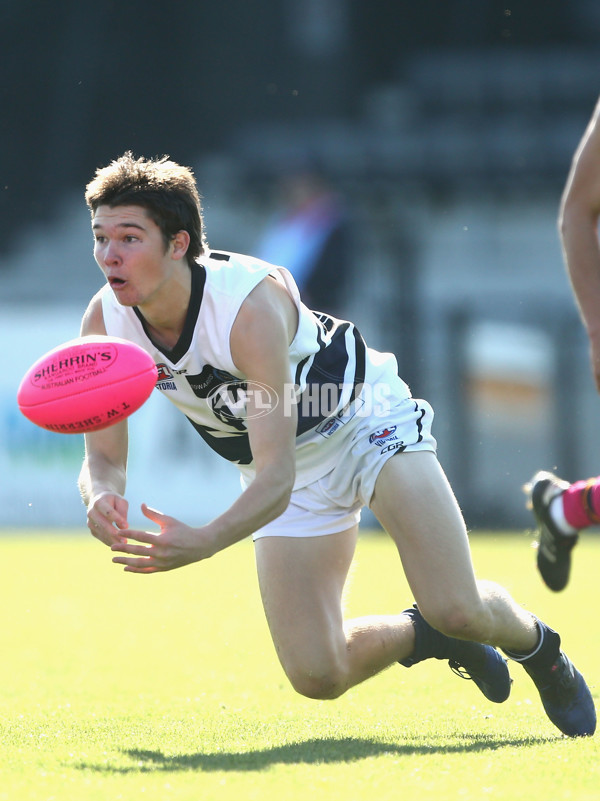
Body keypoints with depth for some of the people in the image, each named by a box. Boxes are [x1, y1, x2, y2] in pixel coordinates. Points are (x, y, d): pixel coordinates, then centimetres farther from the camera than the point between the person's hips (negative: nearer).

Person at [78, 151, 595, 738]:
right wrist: (102, 498, -39)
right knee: (317, 675, -10)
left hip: (363, 420, -4)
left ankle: (538, 647, 17)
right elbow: (104, 457, -13)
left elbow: (275, 480, -41)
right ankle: (425, 635, 23)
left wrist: (204, 542, -59)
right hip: (286, 466, 5)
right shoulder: (105, 322, -22)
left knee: (459, 611, -19)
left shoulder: (252, 304, -37)